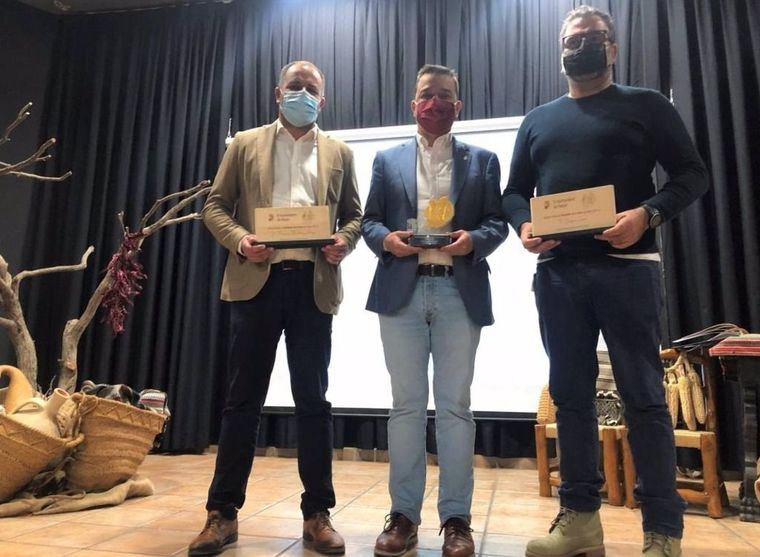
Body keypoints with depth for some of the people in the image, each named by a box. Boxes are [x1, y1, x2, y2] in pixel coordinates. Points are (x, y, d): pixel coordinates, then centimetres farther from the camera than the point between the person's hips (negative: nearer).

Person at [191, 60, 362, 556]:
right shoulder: (246, 144, 14)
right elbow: (215, 205, 9)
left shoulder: (339, 153, 17)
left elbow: (355, 214, 14)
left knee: (313, 399, 3)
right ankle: (223, 513, 15)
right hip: (257, 280, 0)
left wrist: (345, 241, -8)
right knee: (244, 398, 4)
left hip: (314, 284, 1)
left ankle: (317, 515, 14)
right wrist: (239, 240, -11)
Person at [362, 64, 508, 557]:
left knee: (455, 405, 3)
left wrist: (473, 239, -13)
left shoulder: (482, 160, 13)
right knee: (407, 404, 5)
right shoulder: (388, 160, 16)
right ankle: (404, 514, 14)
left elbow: (498, 222, 7)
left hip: (459, 292, -1)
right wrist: (386, 239, -10)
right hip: (402, 290, 1)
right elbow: (369, 220, 11)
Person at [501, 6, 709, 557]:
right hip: (557, 272, 4)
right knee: (570, 394, 6)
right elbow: (514, 192, 17)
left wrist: (647, 213, -16)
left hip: (626, 267, -3)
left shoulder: (645, 105, 9)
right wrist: (524, 224, -5)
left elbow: (692, 173, 3)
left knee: (644, 396, -2)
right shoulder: (537, 120, 20)